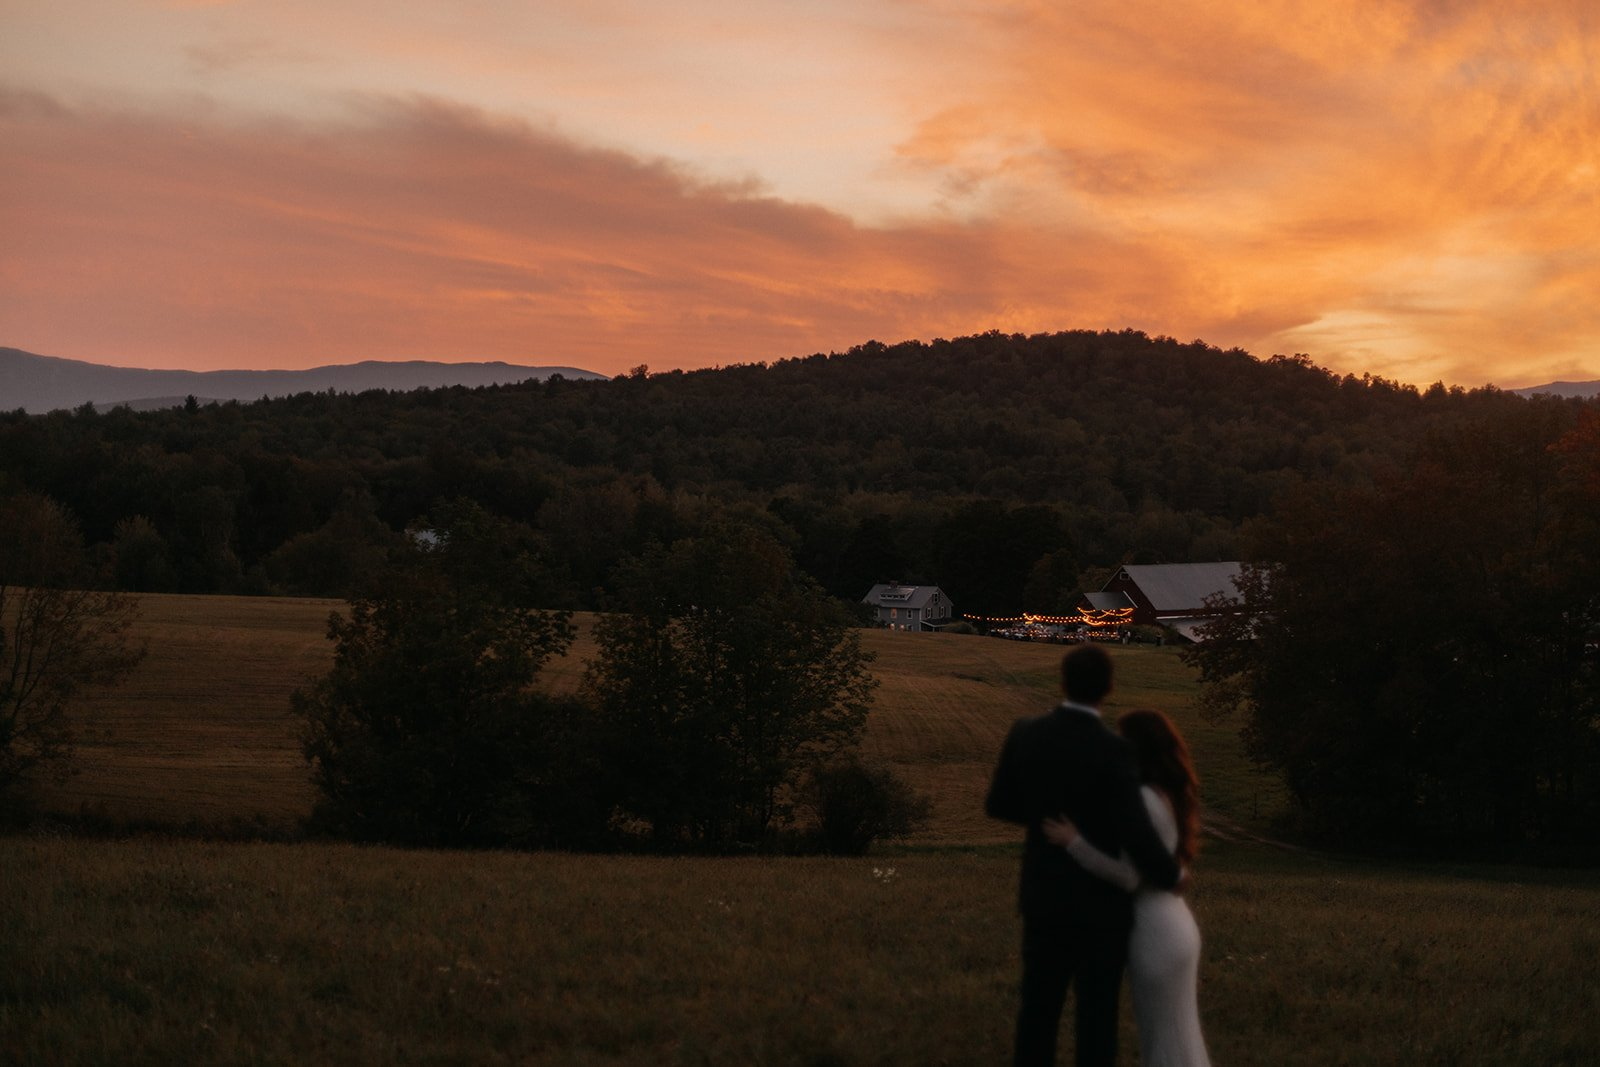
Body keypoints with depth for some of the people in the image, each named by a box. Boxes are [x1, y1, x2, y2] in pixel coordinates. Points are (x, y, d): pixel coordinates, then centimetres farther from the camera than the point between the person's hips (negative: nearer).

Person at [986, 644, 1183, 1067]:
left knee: (1039, 1007, 17)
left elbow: (997, 805, 5)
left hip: (1045, 896, 4)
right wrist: (1170, 875, -8)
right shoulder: (1113, 752, -24)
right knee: (1096, 1013, 10)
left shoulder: (1025, 734, -8)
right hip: (1099, 903, -4)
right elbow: (1136, 837, -29)